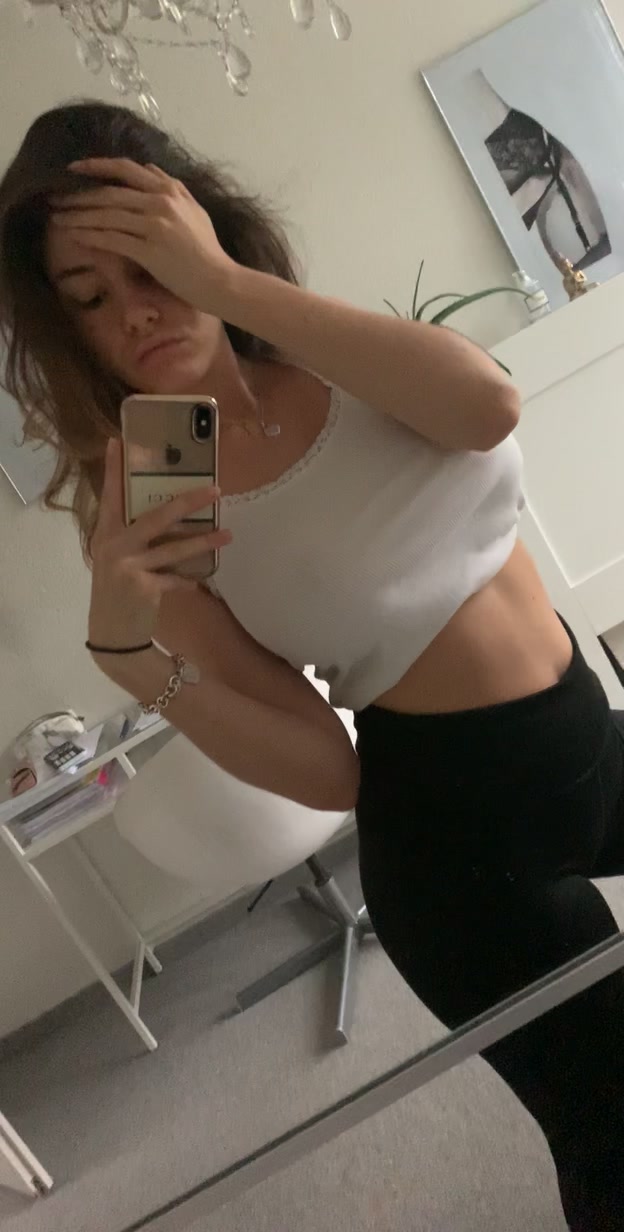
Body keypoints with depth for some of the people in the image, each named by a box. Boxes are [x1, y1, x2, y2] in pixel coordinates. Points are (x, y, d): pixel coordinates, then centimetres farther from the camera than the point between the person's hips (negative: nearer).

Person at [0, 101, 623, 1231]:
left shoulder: (336, 365, -3)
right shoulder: (144, 509, -15)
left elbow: (487, 407, -27)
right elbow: (325, 773, -17)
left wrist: (227, 280, -28)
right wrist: (125, 644, -30)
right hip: (454, 827, -4)